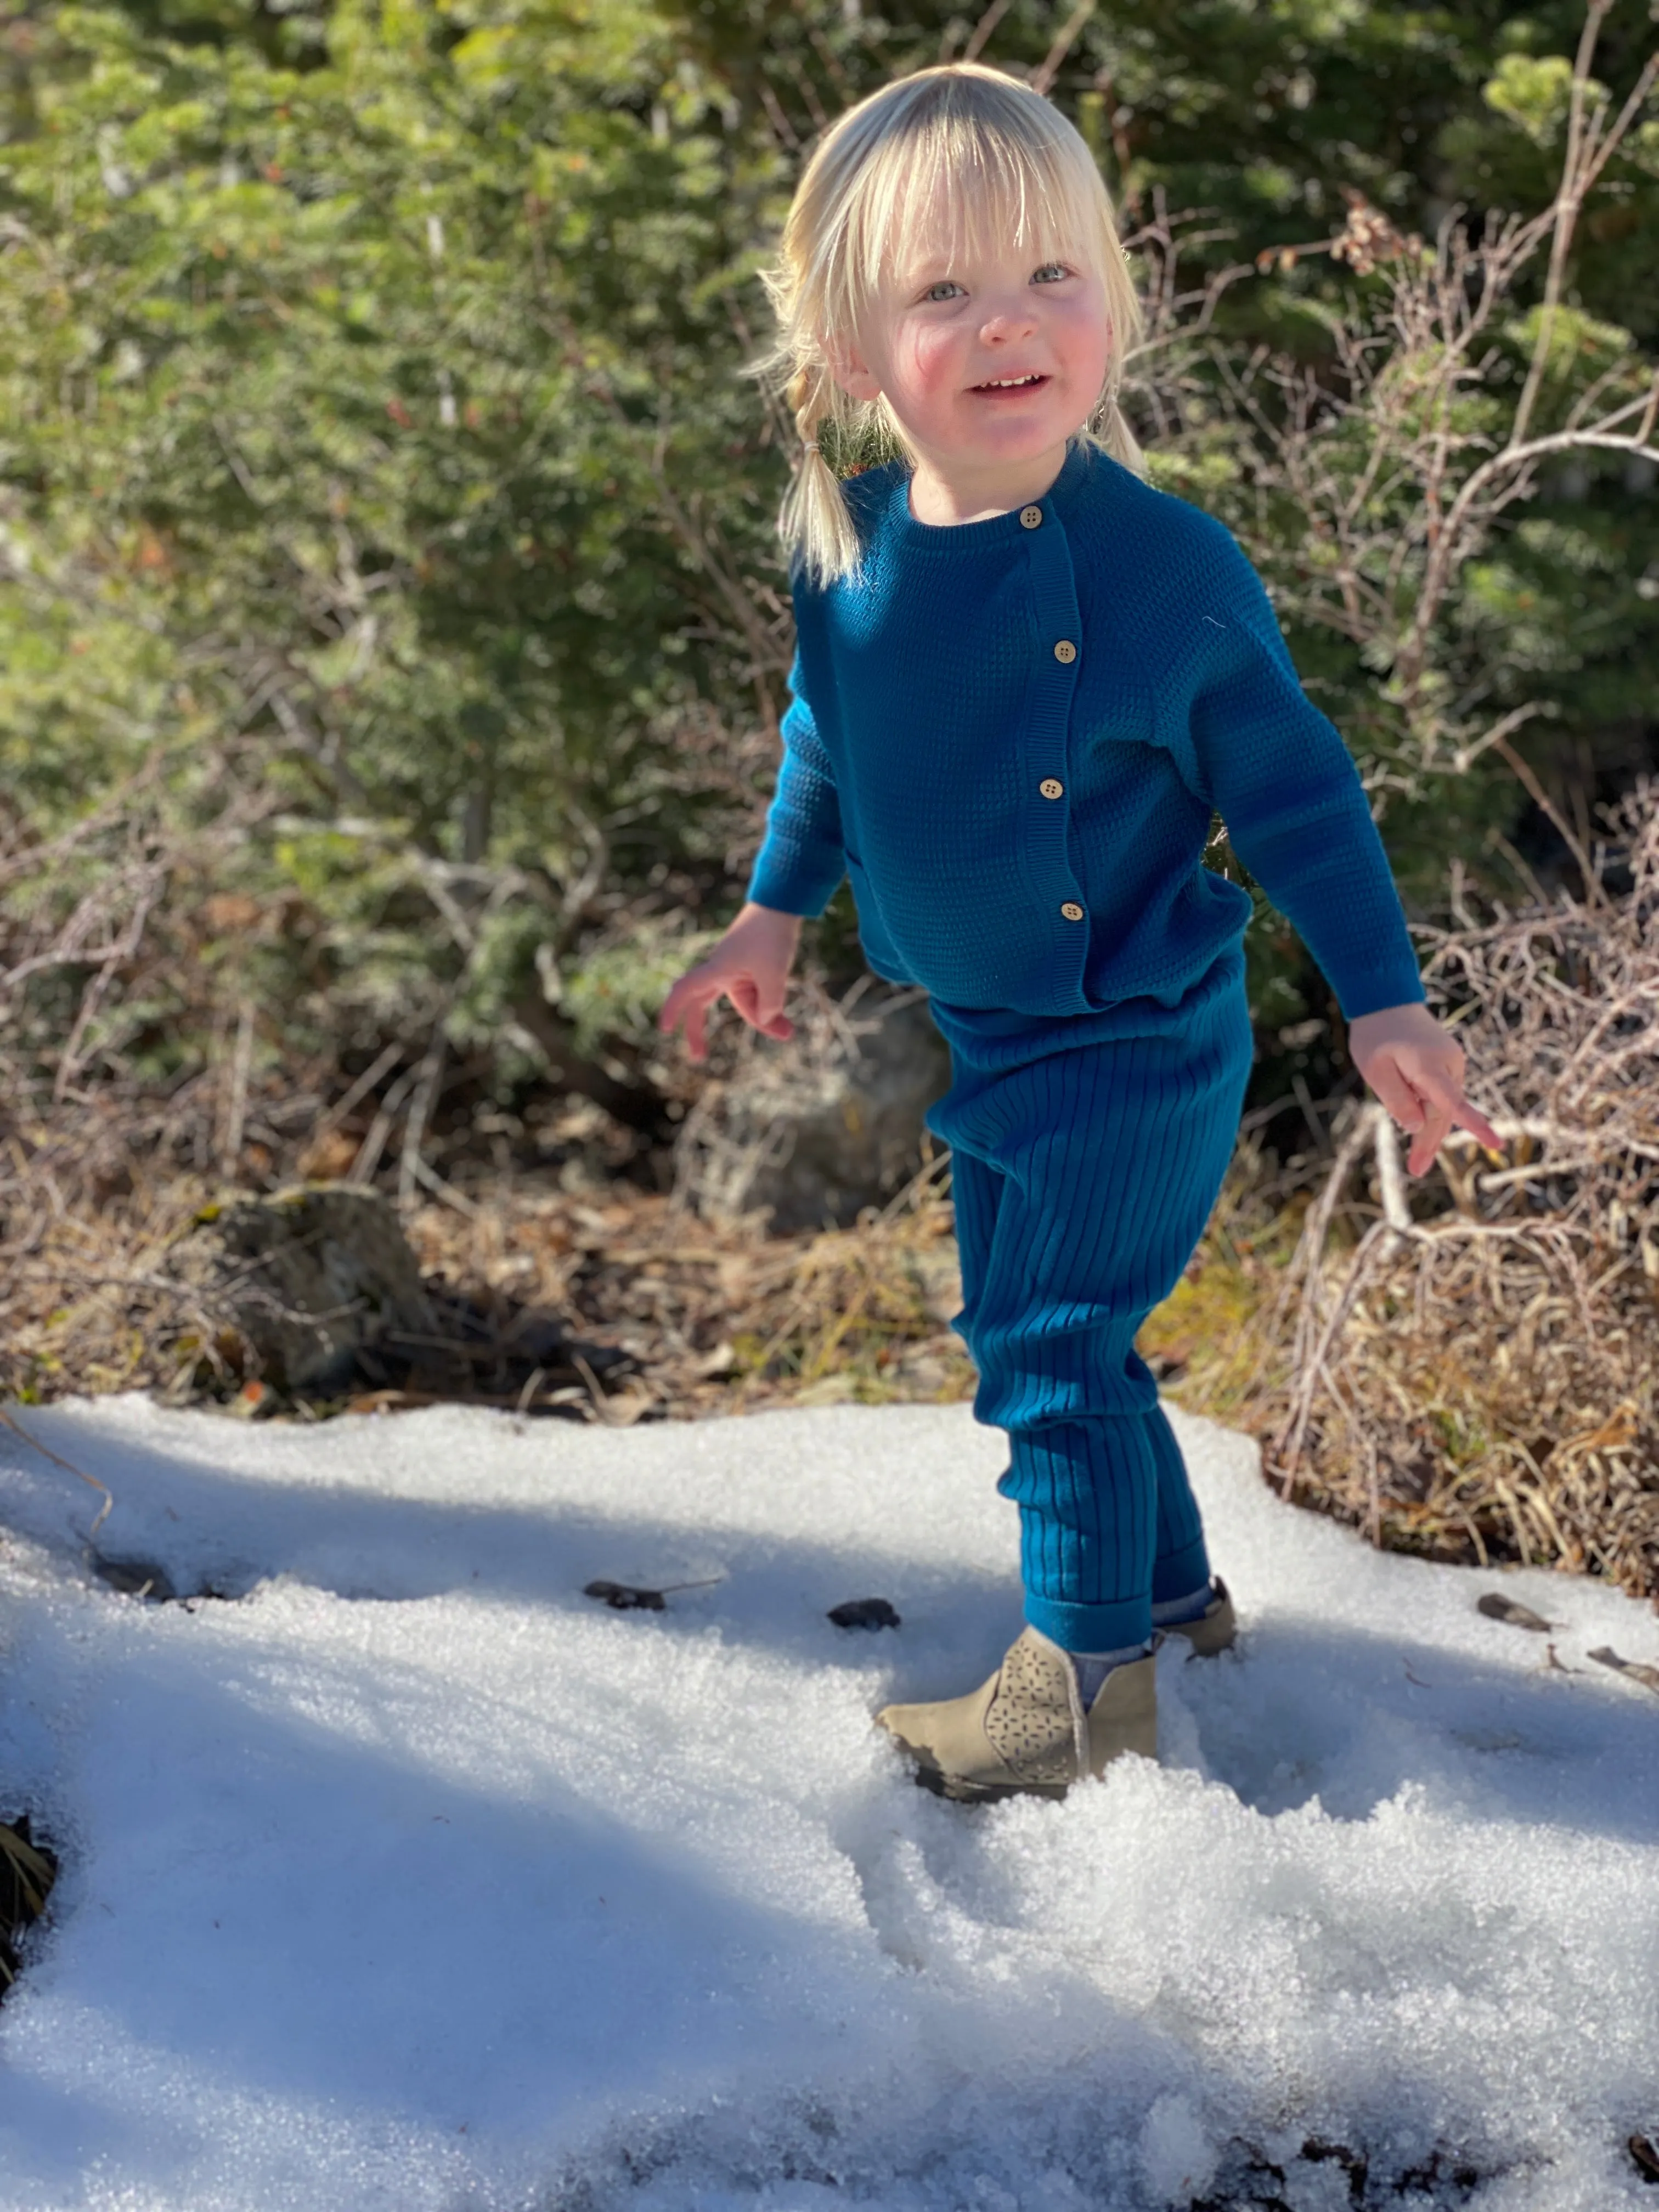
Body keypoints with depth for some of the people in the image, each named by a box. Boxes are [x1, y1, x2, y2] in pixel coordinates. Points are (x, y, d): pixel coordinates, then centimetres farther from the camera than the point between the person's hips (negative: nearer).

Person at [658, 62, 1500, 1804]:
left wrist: (1383, 1004, -9)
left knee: (1050, 1344, -5)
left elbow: (1292, 787, -10)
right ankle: (1170, 1591, 40)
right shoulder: (845, 556, -6)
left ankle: (1085, 1681, 13)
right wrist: (771, 916, 22)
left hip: (1137, 1044, -6)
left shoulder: (1165, 564, -21)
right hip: (983, 1044, 7)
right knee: (1031, 1329, 18)